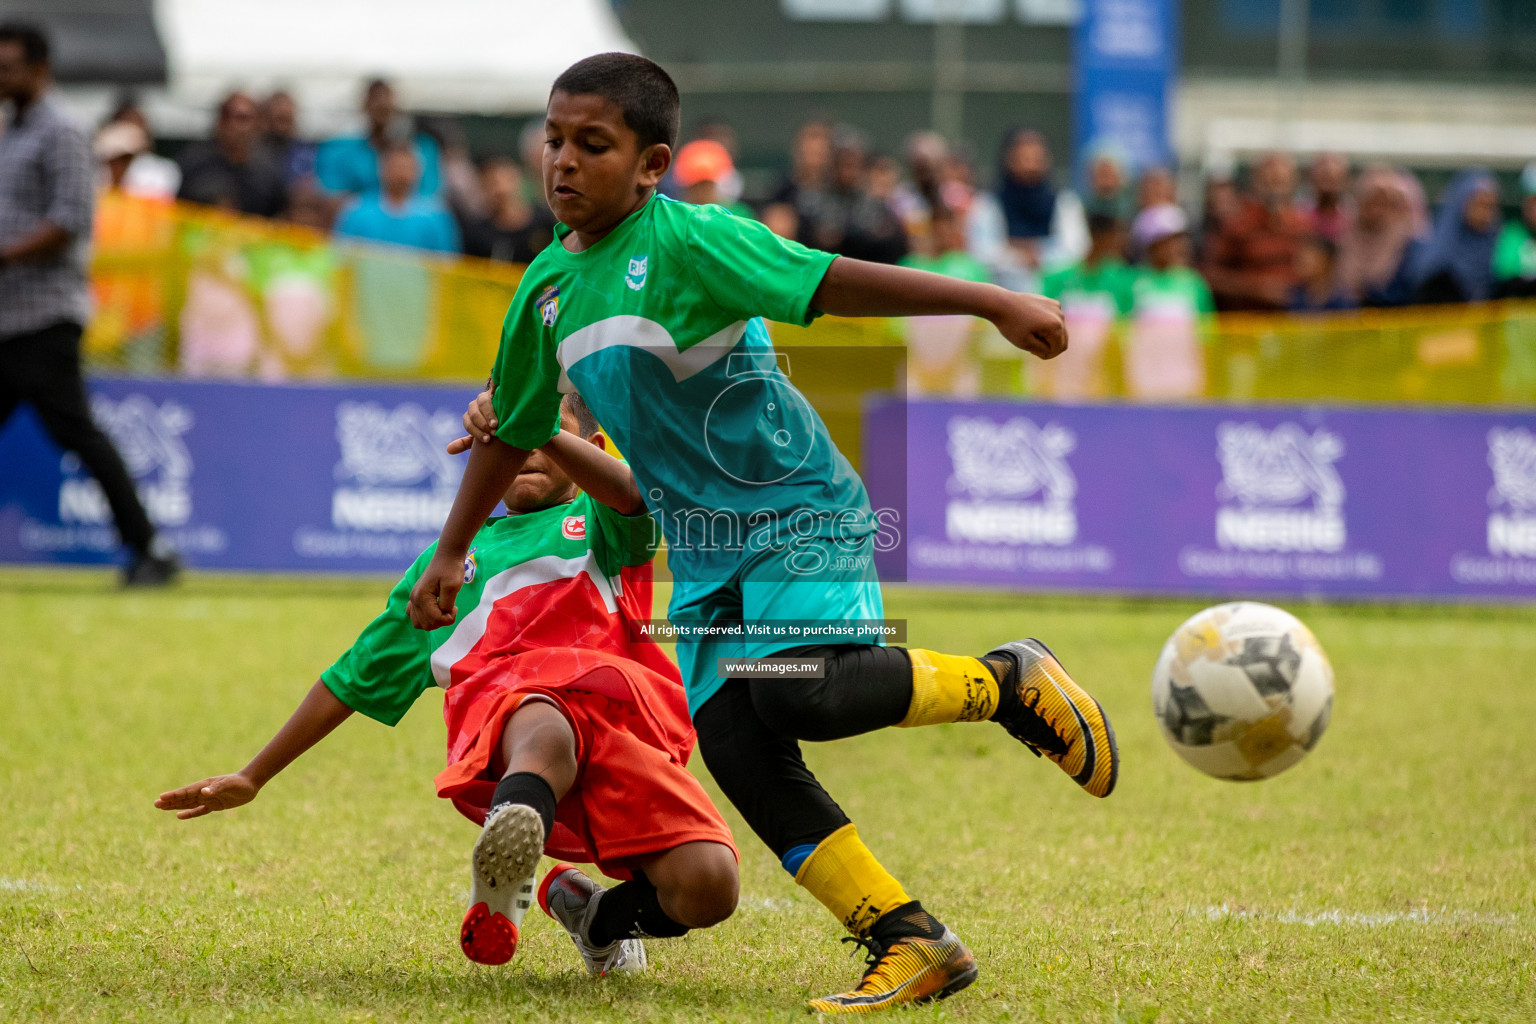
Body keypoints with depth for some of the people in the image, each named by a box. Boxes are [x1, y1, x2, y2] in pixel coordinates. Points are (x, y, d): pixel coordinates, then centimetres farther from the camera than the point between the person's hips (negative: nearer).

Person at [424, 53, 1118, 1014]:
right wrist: (453, 554, 30)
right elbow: (514, 430, 23)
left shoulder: (689, 241, -13)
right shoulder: (548, 288, 8)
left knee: (800, 692, -29)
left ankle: (1007, 682, -4)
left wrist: (992, 302, -29)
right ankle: (913, 944, -6)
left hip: (800, 511, -7)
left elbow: (833, 282, -21)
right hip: (703, 547, 7)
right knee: (731, 742, -9)